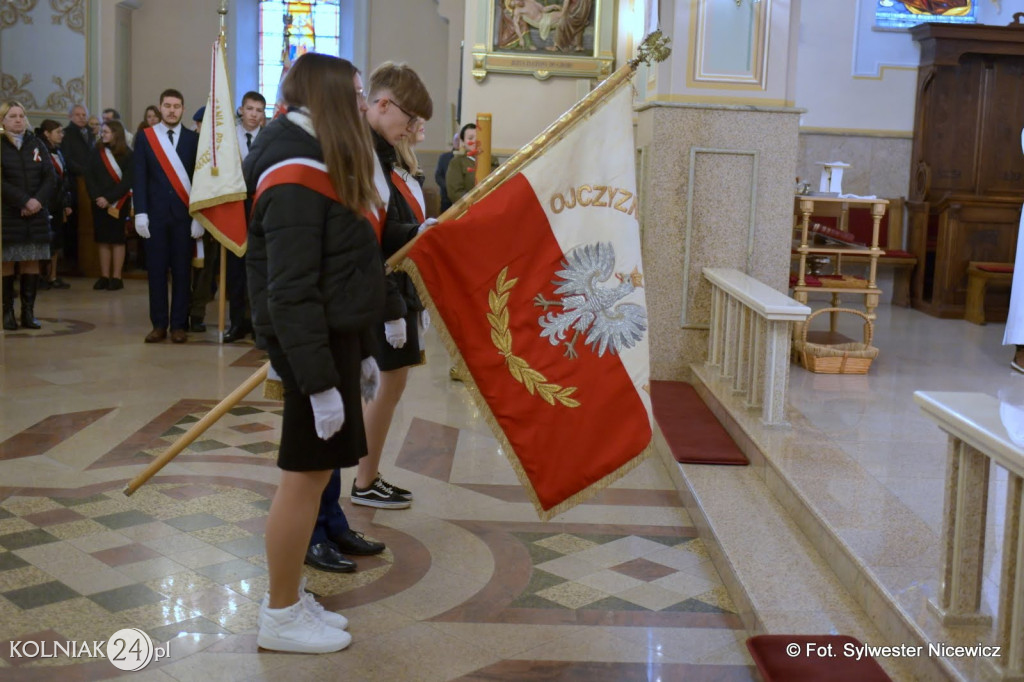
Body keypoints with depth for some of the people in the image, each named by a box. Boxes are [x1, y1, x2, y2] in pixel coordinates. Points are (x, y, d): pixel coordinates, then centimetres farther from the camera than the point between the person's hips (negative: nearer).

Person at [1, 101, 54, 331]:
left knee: (32, 262, 2)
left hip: (36, 215, 3)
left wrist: (38, 200, -10)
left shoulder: (36, 144, 11)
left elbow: (51, 177, 4)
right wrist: (24, 201, -17)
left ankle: (28, 312, 7)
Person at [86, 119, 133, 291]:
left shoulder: (127, 154, -4)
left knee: (117, 239, 1)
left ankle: (116, 277, 4)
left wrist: (109, 198, -15)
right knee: (102, 240, 4)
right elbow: (89, 177, 3)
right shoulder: (97, 152, 6)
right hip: (99, 202, 3)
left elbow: (127, 181, -10)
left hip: (118, 203, -3)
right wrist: (96, 197, -11)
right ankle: (104, 276, 7)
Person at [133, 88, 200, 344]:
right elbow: (139, 178, 3)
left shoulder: (193, 139, 3)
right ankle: (159, 324, 10)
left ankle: (179, 325, 10)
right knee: (156, 271, 3)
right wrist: (140, 213, -6)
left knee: (182, 271, 3)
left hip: (184, 214, -1)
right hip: (155, 214, 1)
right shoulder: (145, 137, 6)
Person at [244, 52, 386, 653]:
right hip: (313, 342, -10)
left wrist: (362, 352, 19)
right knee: (306, 475, -1)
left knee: (315, 472, 15)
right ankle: (281, 617, 12)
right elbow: (291, 292, -22)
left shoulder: (319, 163, 16)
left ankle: (291, 598, 27)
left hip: (335, 334, 10)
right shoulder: (296, 174, -17)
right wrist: (320, 382, -24)